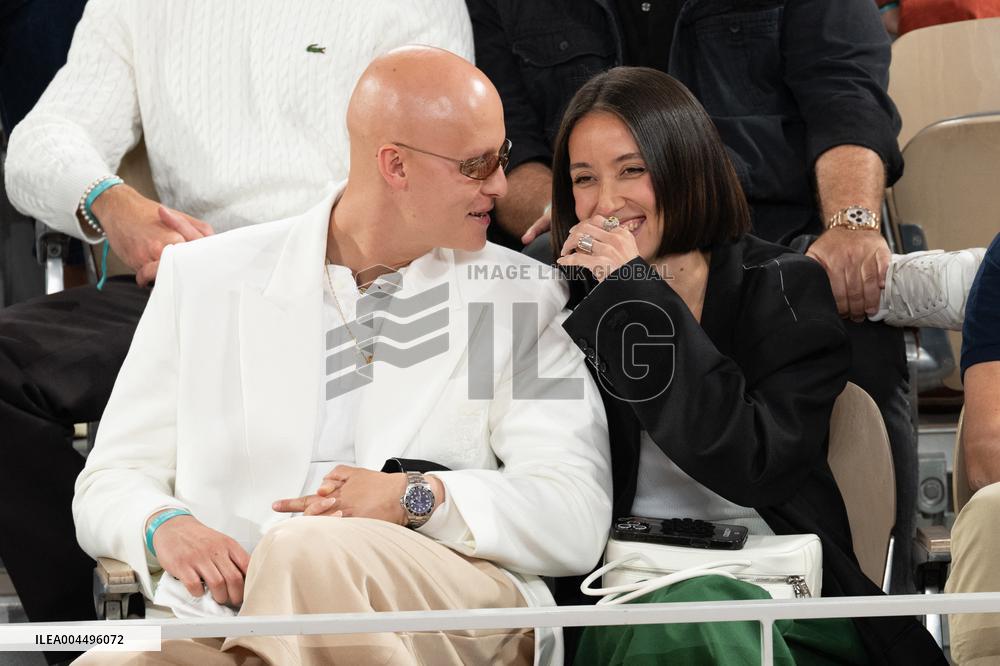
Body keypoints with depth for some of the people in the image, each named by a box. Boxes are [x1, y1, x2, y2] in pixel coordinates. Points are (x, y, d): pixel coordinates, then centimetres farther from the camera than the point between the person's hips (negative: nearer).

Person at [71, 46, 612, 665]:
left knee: (310, 552, -36)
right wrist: (162, 525, -9)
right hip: (225, 609, 1)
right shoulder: (204, 278, 16)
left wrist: (420, 497, -13)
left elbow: (578, 522, 3)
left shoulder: (524, 300, 13)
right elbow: (112, 479, 15)